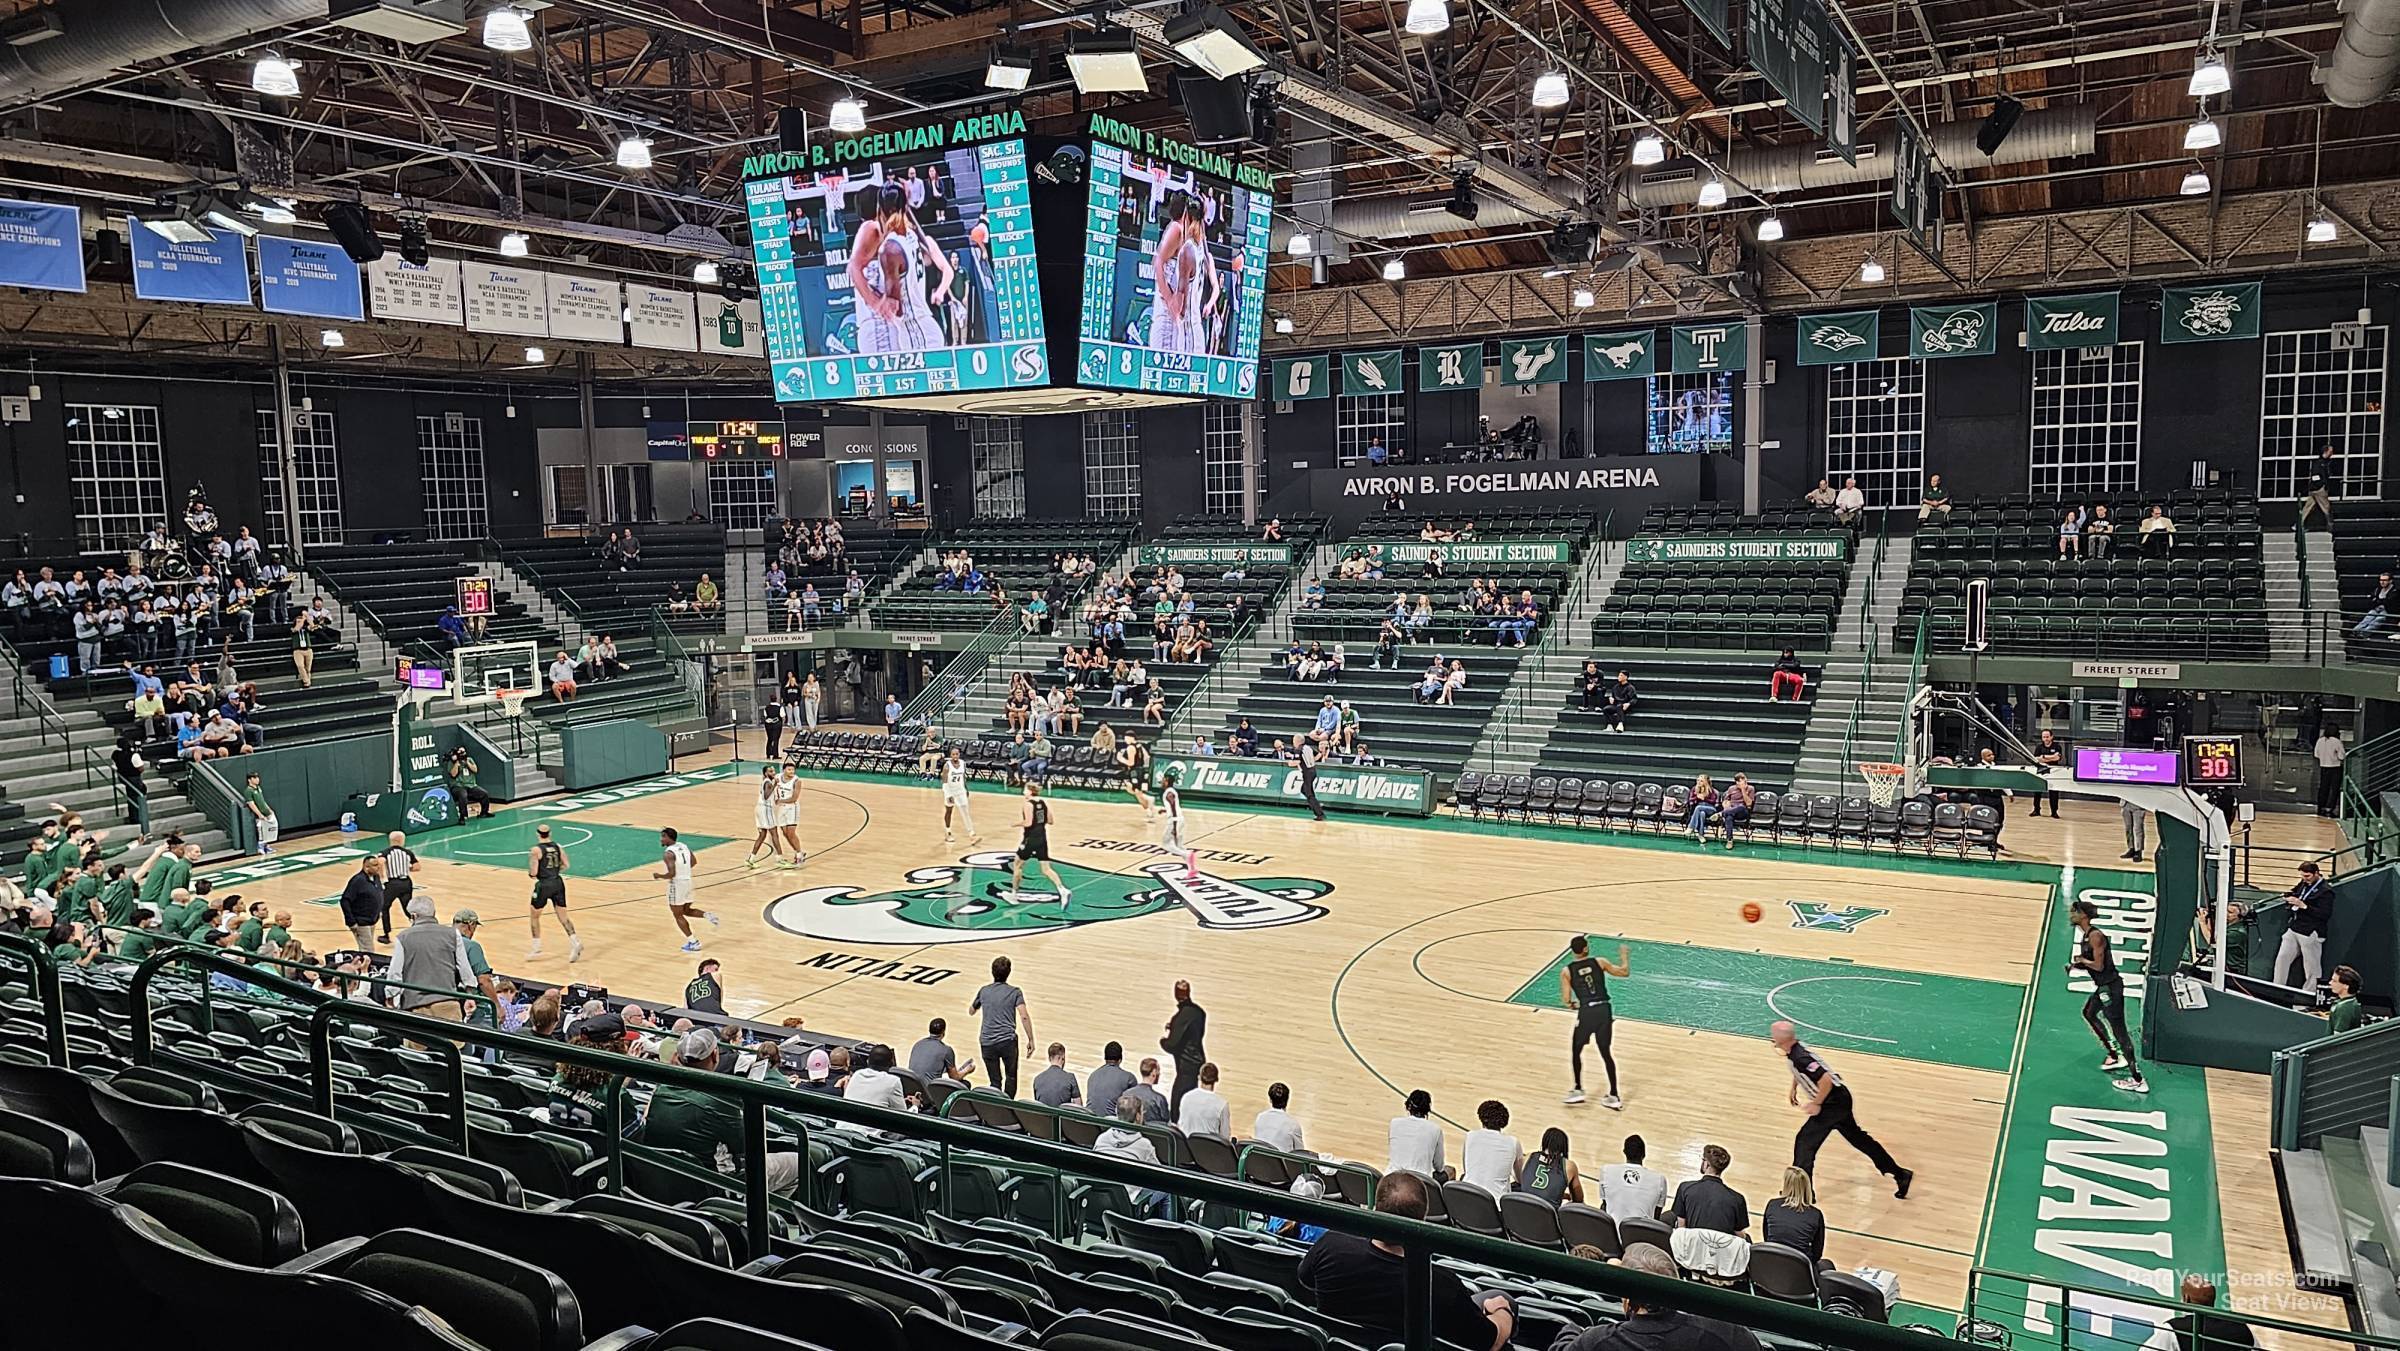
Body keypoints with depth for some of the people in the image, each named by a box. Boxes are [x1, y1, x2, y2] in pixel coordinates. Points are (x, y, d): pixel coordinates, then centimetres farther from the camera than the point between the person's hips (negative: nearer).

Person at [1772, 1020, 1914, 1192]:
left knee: (1804, 1142, -4)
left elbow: (1826, 1080, -34)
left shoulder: (1799, 1058, -29)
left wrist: (1816, 1104, -22)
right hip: (1840, 1100, 10)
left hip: (1833, 1103, -10)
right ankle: (1900, 1175, 30)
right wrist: (1793, 1088, 18)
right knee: (1858, 1138, 20)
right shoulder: (1794, 1050, 1)